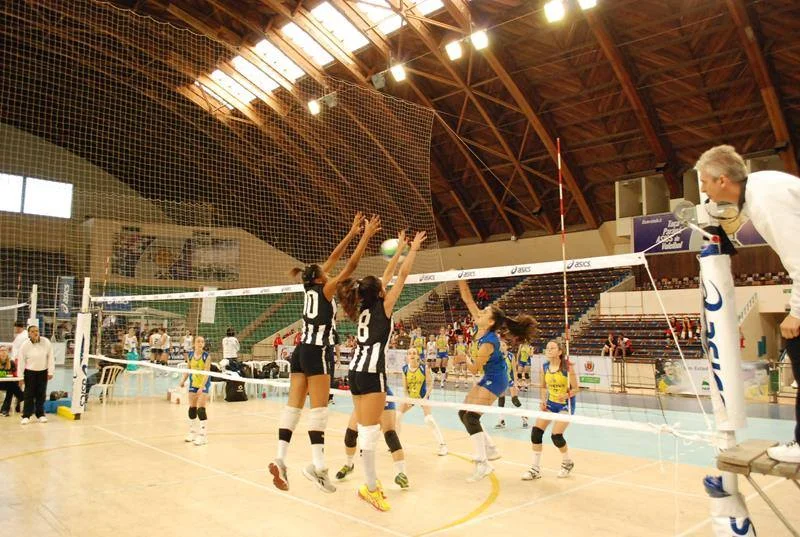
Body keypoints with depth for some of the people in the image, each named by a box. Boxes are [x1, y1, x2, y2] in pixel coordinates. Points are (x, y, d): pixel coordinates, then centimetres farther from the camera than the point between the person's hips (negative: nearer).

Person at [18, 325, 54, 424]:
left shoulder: (46, 342, -9)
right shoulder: (25, 345, -10)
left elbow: (50, 357, -4)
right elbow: (21, 361, -6)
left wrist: (50, 372, -4)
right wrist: (21, 376, -6)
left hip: (43, 372, 1)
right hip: (30, 372, -1)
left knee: (41, 394, 8)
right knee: (29, 394, -1)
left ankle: (40, 414, 18)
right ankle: (26, 416, 6)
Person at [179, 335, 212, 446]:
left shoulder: (206, 356, -15)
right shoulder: (190, 355, -1)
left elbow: (206, 373, -19)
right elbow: (188, 369, 10)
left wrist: (202, 386, -28)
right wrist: (183, 380, -2)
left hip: (203, 384, -5)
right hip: (193, 383, 5)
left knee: (201, 408, -9)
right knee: (192, 408, 12)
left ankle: (202, 435, -2)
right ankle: (192, 432, 28)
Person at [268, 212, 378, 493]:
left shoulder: (311, 288, 12)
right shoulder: (325, 289, -6)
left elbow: (332, 258, 17)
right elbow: (350, 266, -9)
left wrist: (352, 232, 21)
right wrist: (366, 236, -3)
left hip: (301, 351, 8)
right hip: (316, 352, -8)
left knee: (293, 405, 4)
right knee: (319, 408, -8)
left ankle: (280, 460, 1)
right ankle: (317, 465, -10)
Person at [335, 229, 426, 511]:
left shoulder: (364, 307, 12)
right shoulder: (382, 307, -5)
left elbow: (385, 276, 22)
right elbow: (402, 275, -2)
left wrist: (399, 250, 29)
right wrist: (413, 248, 9)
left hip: (355, 372, 8)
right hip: (371, 373, -8)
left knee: (364, 429, 12)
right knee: (370, 432, -3)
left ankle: (371, 482, 21)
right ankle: (371, 488, 4)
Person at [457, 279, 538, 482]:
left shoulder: (489, 342, -29)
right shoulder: (481, 327, -7)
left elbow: (474, 368, -20)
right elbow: (468, 299, -6)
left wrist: (464, 356, -3)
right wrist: (461, 279, -15)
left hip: (495, 381, -9)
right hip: (489, 378, 9)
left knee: (471, 417, -16)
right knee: (463, 413, 9)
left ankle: (482, 464, -13)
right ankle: (490, 450, 19)